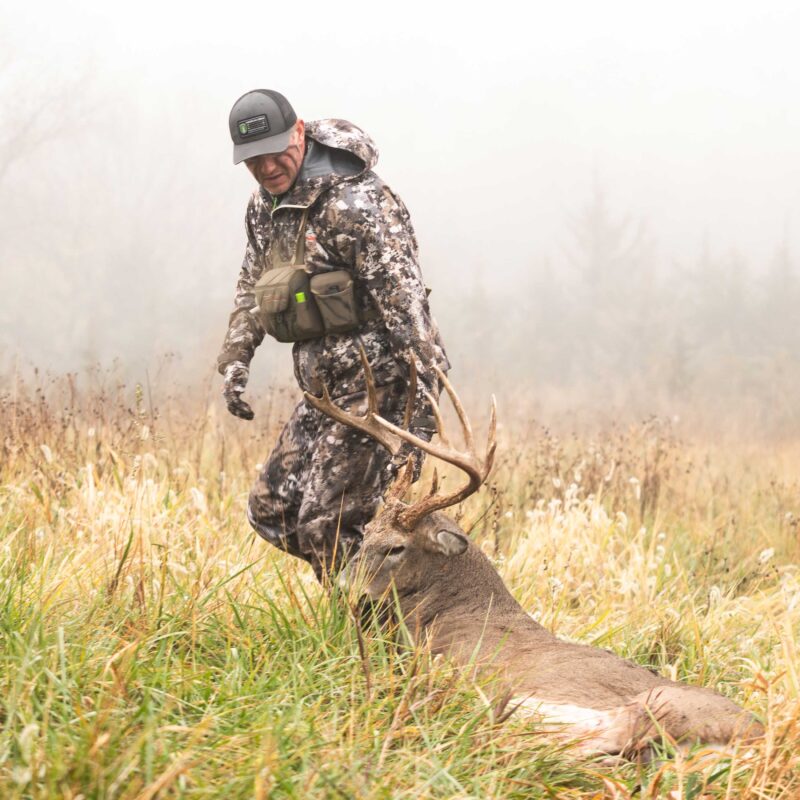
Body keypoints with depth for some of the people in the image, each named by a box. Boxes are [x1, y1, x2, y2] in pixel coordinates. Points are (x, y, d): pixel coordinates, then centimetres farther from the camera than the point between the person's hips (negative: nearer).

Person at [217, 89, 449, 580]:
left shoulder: (354, 203, -18)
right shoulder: (266, 205, 9)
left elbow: (404, 304, -23)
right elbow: (252, 286, 25)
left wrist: (419, 413, -27)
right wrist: (236, 357, 10)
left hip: (378, 386, -9)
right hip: (326, 389, 9)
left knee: (327, 529, -10)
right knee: (271, 511, 10)